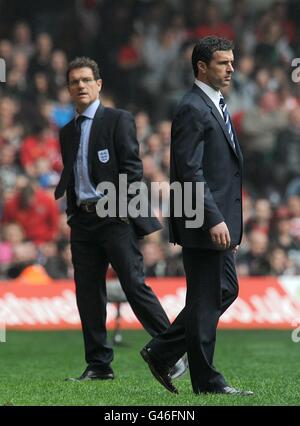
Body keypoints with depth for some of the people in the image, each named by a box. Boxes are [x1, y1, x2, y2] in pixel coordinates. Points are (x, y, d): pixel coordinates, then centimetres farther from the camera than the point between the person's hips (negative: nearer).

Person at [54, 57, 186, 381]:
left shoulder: (118, 120, -1)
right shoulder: (67, 132, 18)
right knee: (88, 293, 4)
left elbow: (132, 168, -7)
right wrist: (71, 211, 9)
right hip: (82, 220, 6)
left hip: (115, 218, -6)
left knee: (135, 286, -11)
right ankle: (98, 365, 9)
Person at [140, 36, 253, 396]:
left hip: (218, 221, 10)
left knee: (225, 291, 13)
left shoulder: (215, 107, 18)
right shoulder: (192, 109, -14)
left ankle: (161, 352, 17)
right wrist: (214, 219, -24)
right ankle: (206, 381, 6)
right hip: (201, 223, -10)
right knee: (205, 299, -3)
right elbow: (190, 171, -20)